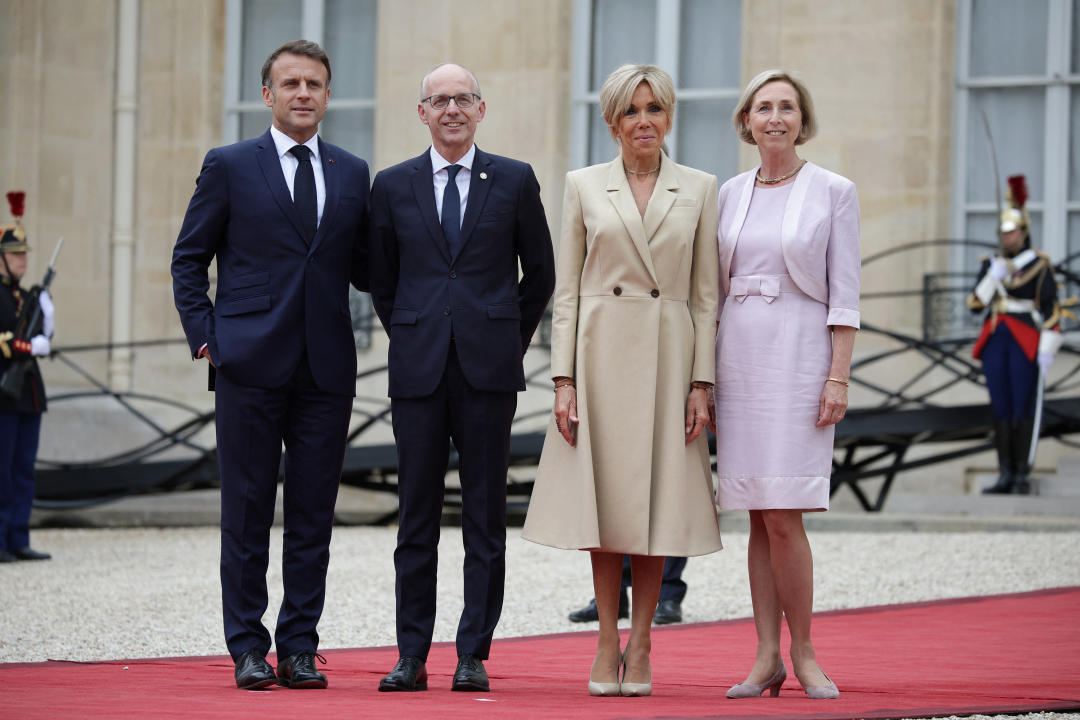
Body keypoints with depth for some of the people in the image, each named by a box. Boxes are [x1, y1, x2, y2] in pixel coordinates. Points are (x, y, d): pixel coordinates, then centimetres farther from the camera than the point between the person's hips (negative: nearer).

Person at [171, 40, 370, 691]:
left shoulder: (353, 174, 12)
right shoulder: (229, 167, 4)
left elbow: (364, 269, 16)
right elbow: (189, 260, 7)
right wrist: (205, 336, -3)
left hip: (327, 369, 3)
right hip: (251, 366, -2)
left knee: (314, 515, 4)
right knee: (247, 514, 1)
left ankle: (300, 648, 11)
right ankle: (249, 649, 8)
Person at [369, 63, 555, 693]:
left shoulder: (515, 181, 6)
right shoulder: (394, 186, 8)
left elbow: (540, 273, 11)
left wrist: (510, 341, 9)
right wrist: (410, 339, 12)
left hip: (489, 368, -1)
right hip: (418, 370, 1)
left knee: (486, 517, 1)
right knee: (417, 515, 2)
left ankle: (474, 654, 5)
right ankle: (412, 656, 6)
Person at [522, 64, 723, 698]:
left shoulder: (699, 190, 6)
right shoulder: (584, 186, 6)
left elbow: (705, 296, 5)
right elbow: (567, 290, 4)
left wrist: (702, 383, -3)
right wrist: (564, 379, -4)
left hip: (668, 357, 0)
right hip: (601, 355, 0)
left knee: (656, 500, 2)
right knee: (605, 499, 1)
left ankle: (640, 646, 11)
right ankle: (607, 645, 10)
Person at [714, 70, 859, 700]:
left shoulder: (834, 193, -1)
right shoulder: (731, 195, 11)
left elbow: (845, 296, -5)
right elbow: (717, 291, 15)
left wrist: (838, 377, -12)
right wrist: (704, 374, 10)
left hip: (800, 358, -4)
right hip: (740, 359, 4)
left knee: (783, 515, -10)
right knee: (760, 516, 5)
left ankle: (803, 652, 3)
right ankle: (767, 658, 7)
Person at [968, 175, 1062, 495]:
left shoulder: (1040, 265, -3)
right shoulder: (991, 265, 13)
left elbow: (1052, 311, -6)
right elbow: (976, 303, 6)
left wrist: (1047, 352, -13)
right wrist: (992, 277, -10)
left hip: (1026, 343, -5)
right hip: (995, 342, 5)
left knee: (1024, 408, -4)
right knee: (1001, 408, 4)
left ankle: (1023, 475, 2)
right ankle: (1005, 475, 7)